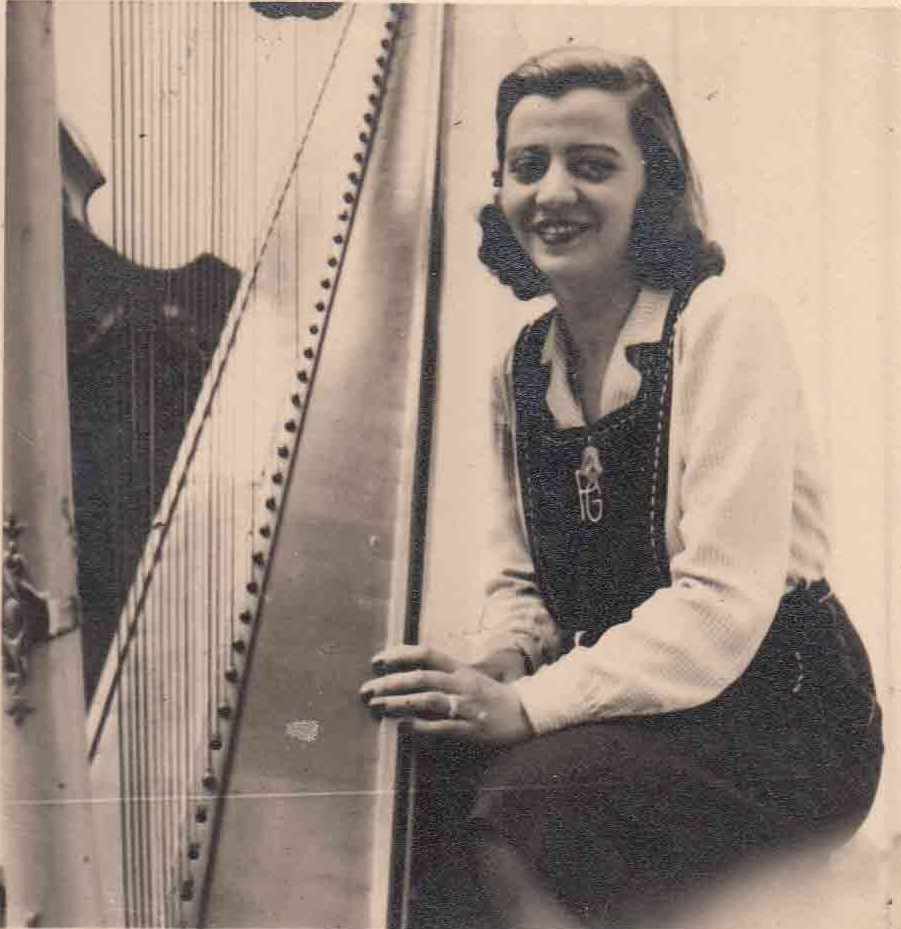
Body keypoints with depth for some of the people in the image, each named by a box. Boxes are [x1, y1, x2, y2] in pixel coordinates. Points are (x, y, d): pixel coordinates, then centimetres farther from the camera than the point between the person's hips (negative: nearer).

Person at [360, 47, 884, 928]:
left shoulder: (723, 327, -14)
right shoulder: (520, 367, 6)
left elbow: (724, 600, -21)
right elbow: (522, 579, 10)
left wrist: (529, 705, -27)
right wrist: (497, 668, -11)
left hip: (777, 715, -5)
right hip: (616, 700, 6)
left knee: (530, 796, -30)